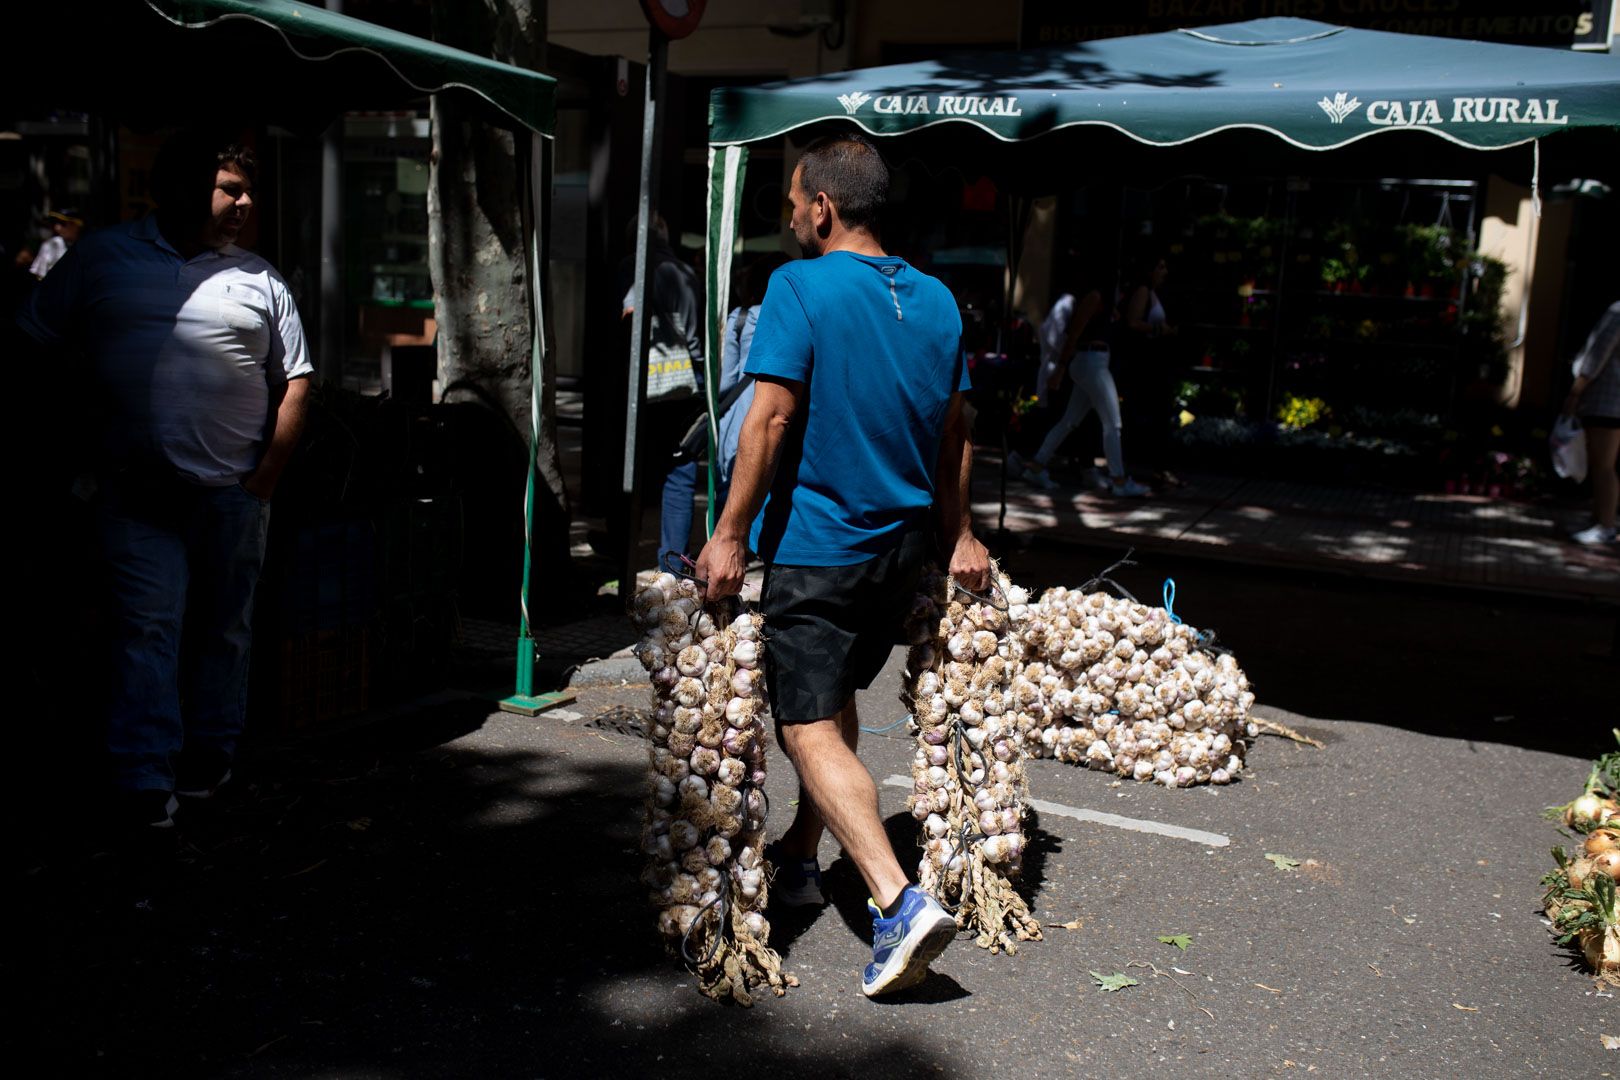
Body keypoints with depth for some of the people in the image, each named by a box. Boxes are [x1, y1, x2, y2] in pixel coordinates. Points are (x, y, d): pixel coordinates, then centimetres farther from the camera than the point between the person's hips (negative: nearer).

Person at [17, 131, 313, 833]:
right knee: (146, 629, -7)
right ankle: (145, 785, -6)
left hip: (234, 492, 2)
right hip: (137, 492, -1)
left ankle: (206, 763, 22)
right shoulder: (101, 257, 6)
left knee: (223, 629, 9)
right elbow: (35, 346, 9)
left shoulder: (258, 279, 8)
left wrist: (269, 474, 0)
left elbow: (295, 381, 7)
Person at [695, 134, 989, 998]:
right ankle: (799, 859, 36)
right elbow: (954, 432, 12)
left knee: (810, 727, -5)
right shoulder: (937, 301, 7)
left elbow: (770, 420, -19)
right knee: (835, 698, 22)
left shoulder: (800, 288, -13)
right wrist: (959, 535, 21)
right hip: (902, 544, 7)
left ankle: (900, 903, -16)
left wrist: (731, 534, -14)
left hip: (815, 545, -7)